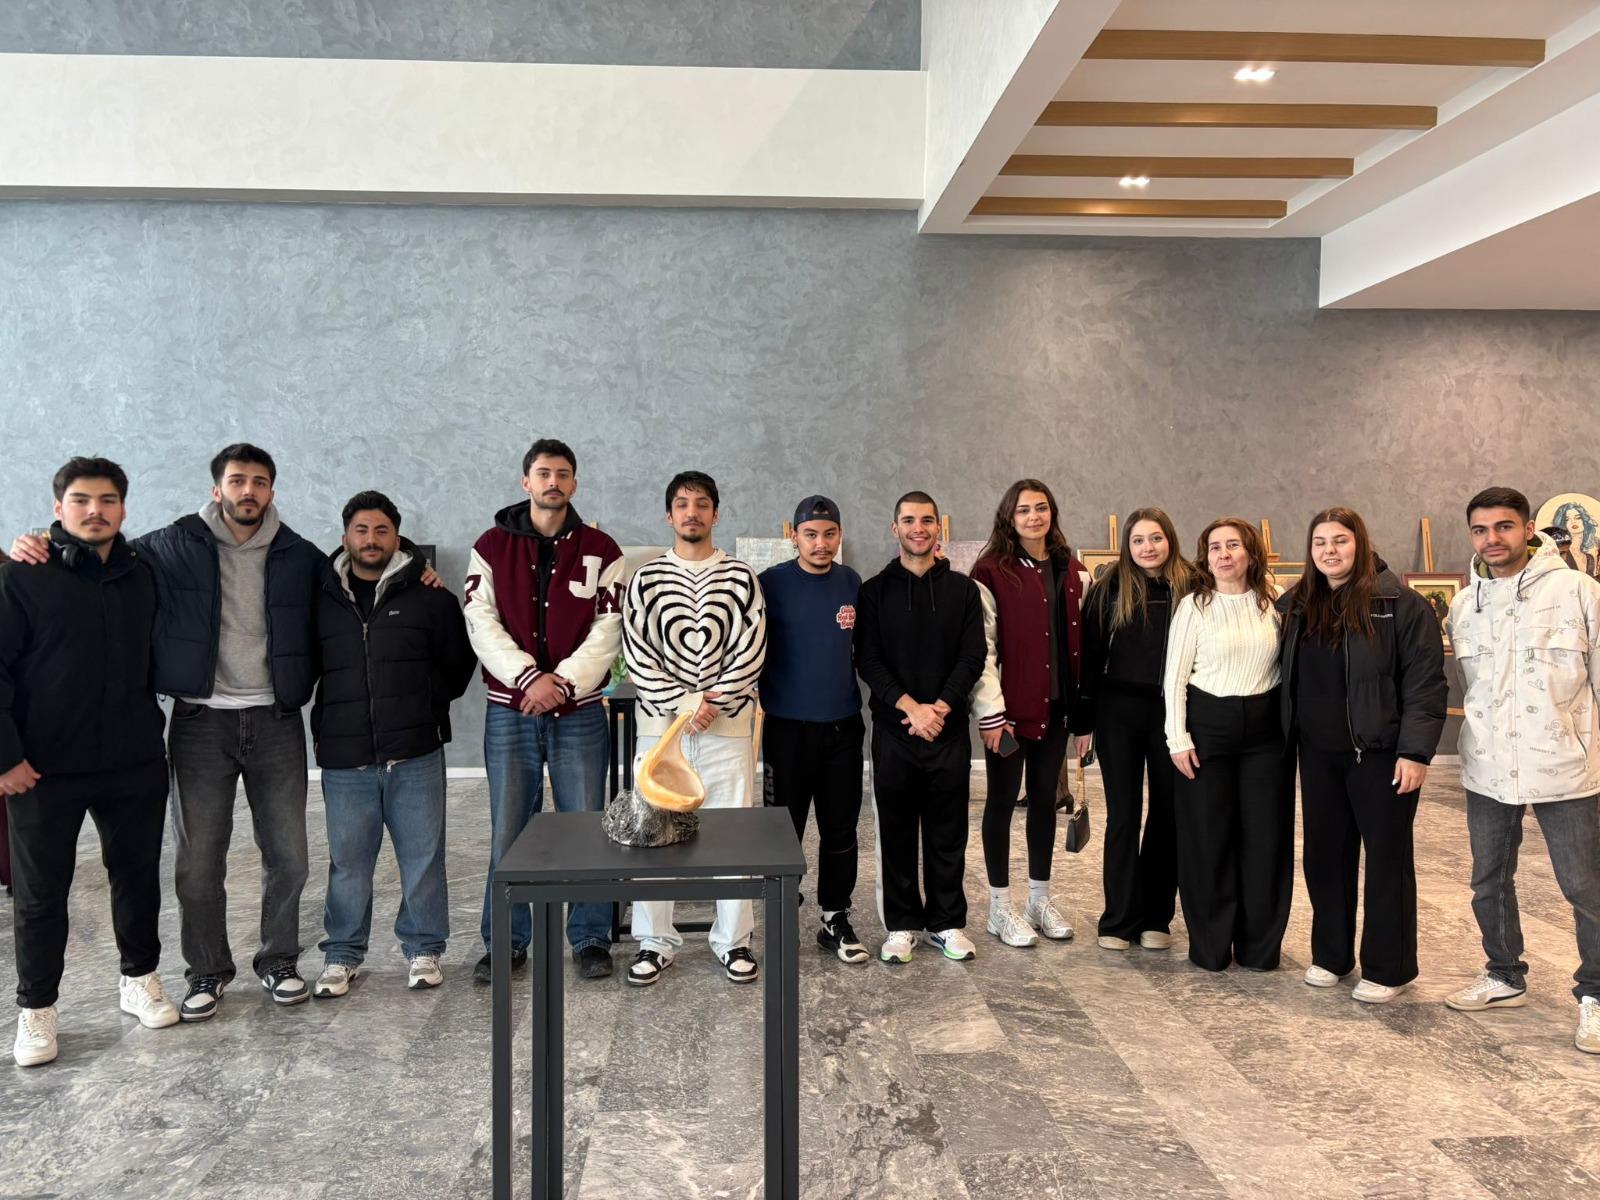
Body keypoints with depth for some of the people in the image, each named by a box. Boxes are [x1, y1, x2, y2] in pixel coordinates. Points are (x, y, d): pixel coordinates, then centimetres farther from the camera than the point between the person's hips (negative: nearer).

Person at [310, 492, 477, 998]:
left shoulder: (429, 596, 1)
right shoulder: (322, 600, 5)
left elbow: (458, 660, 8)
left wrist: (426, 706, 6)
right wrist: (330, 722, 9)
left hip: (415, 754, -1)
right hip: (344, 760, 1)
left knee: (423, 856, 6)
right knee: (347, 861, 10)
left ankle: (423, 948, 21)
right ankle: (342, 954, 24)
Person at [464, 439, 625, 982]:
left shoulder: (600, 550, 3)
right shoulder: (492, 547, 4)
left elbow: (608, 628, -3)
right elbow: (481, 623, -4)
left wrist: (564, 681, -15)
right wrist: (528, 677, -17)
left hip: (580, 711, 0)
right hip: (509, 711, 1)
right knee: (507, 832, 7)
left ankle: (591, 939, 18)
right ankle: (505, 943, 20)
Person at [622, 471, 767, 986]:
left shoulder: (741, 577, 5)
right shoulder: (646, 578, 5)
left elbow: (751, 651, -1)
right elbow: (636, 653, -1)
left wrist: (711, 703, -11)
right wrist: (682, 703, -10)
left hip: (728, 723, 0)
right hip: (660, 721, 1)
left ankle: (734, 941, 16)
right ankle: (655, 942, 16)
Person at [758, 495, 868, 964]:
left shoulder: (851, 582, 7)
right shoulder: (771, 583, -5)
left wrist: (860, 626, -4)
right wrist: (755, 705, -5)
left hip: (843, 726, 4)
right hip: (788, 726, -3)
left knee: (841, 830, 9)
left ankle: (836, 920, 22)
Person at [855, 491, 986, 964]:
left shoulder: (962, 589, 7)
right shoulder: (875, 591, 3)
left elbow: (972, 657, 0)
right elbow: (868, 660, -4)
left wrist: (940, 707, -14)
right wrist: (911, 707, -16)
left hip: (949, 730, 1)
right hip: (892, 730, -1)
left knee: (948, 832, 7)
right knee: (896, 831, 6)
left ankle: (946, 922, 20)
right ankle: (901, 924, 18)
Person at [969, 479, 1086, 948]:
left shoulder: (1072, 571, 8)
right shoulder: (992, 572, -9)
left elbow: (1080, 640, 12)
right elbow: (981, 648, -12)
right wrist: (991, 712, -16)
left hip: (1055, 704, 5)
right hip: (1009, 707, -5)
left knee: (1045, 798, 13)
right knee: (1003, 799, 6)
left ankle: (1040, 900, 26)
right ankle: (1000, 907, 16)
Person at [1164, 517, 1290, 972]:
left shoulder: (1271, 605, 6)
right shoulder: (1194, 606, -1)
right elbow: (1174, 677, -2)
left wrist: (1289, 727, 1)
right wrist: (1178, 738, -8)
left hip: (1264, 729, 2)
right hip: (1208, 726, -2)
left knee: (1266, 836, 5)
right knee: (1207, 838, 3)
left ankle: (1259, 946, 19)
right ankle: (1210, 946, 17)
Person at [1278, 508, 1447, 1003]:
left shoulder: (1400, 604, -9)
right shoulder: (1296, 605, 8)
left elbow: (1426, 683, -11)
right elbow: (1287, 678, 14)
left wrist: (1415, 751, -17)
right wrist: (1288, 739, 7)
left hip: (1380, 753, -5)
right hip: (1319, 754, 5)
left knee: (1387, 856, 5)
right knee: (1324, 854, 12)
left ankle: (1388, 969, 16)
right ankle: (1330, 956, 27)